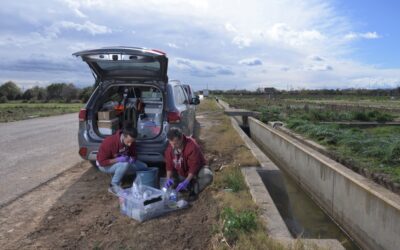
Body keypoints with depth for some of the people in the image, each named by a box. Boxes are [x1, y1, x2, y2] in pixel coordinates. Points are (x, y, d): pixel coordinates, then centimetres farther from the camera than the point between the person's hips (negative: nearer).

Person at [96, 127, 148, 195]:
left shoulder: (131, 142, -15)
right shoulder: (109, 142, -32)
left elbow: (133, 155, 1)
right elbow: (102, 162, -27)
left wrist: (132, 159, -23)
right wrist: (118, 159, -38)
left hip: (122, 162, 7)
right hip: (106, 165, -6)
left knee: (144, 167, -5)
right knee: (125, 165, -37)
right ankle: (113, 186, -17)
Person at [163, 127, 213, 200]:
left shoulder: (192, 146, -31)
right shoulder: (170, 148, -14)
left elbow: (194, 166, -30)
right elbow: (169, 165, -8)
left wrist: (186, 182, -37)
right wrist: (168, 178, -25)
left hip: (197, 169, -4)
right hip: (181, 173, 5)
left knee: (208, 176, -35)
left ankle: (194, 190, -9)